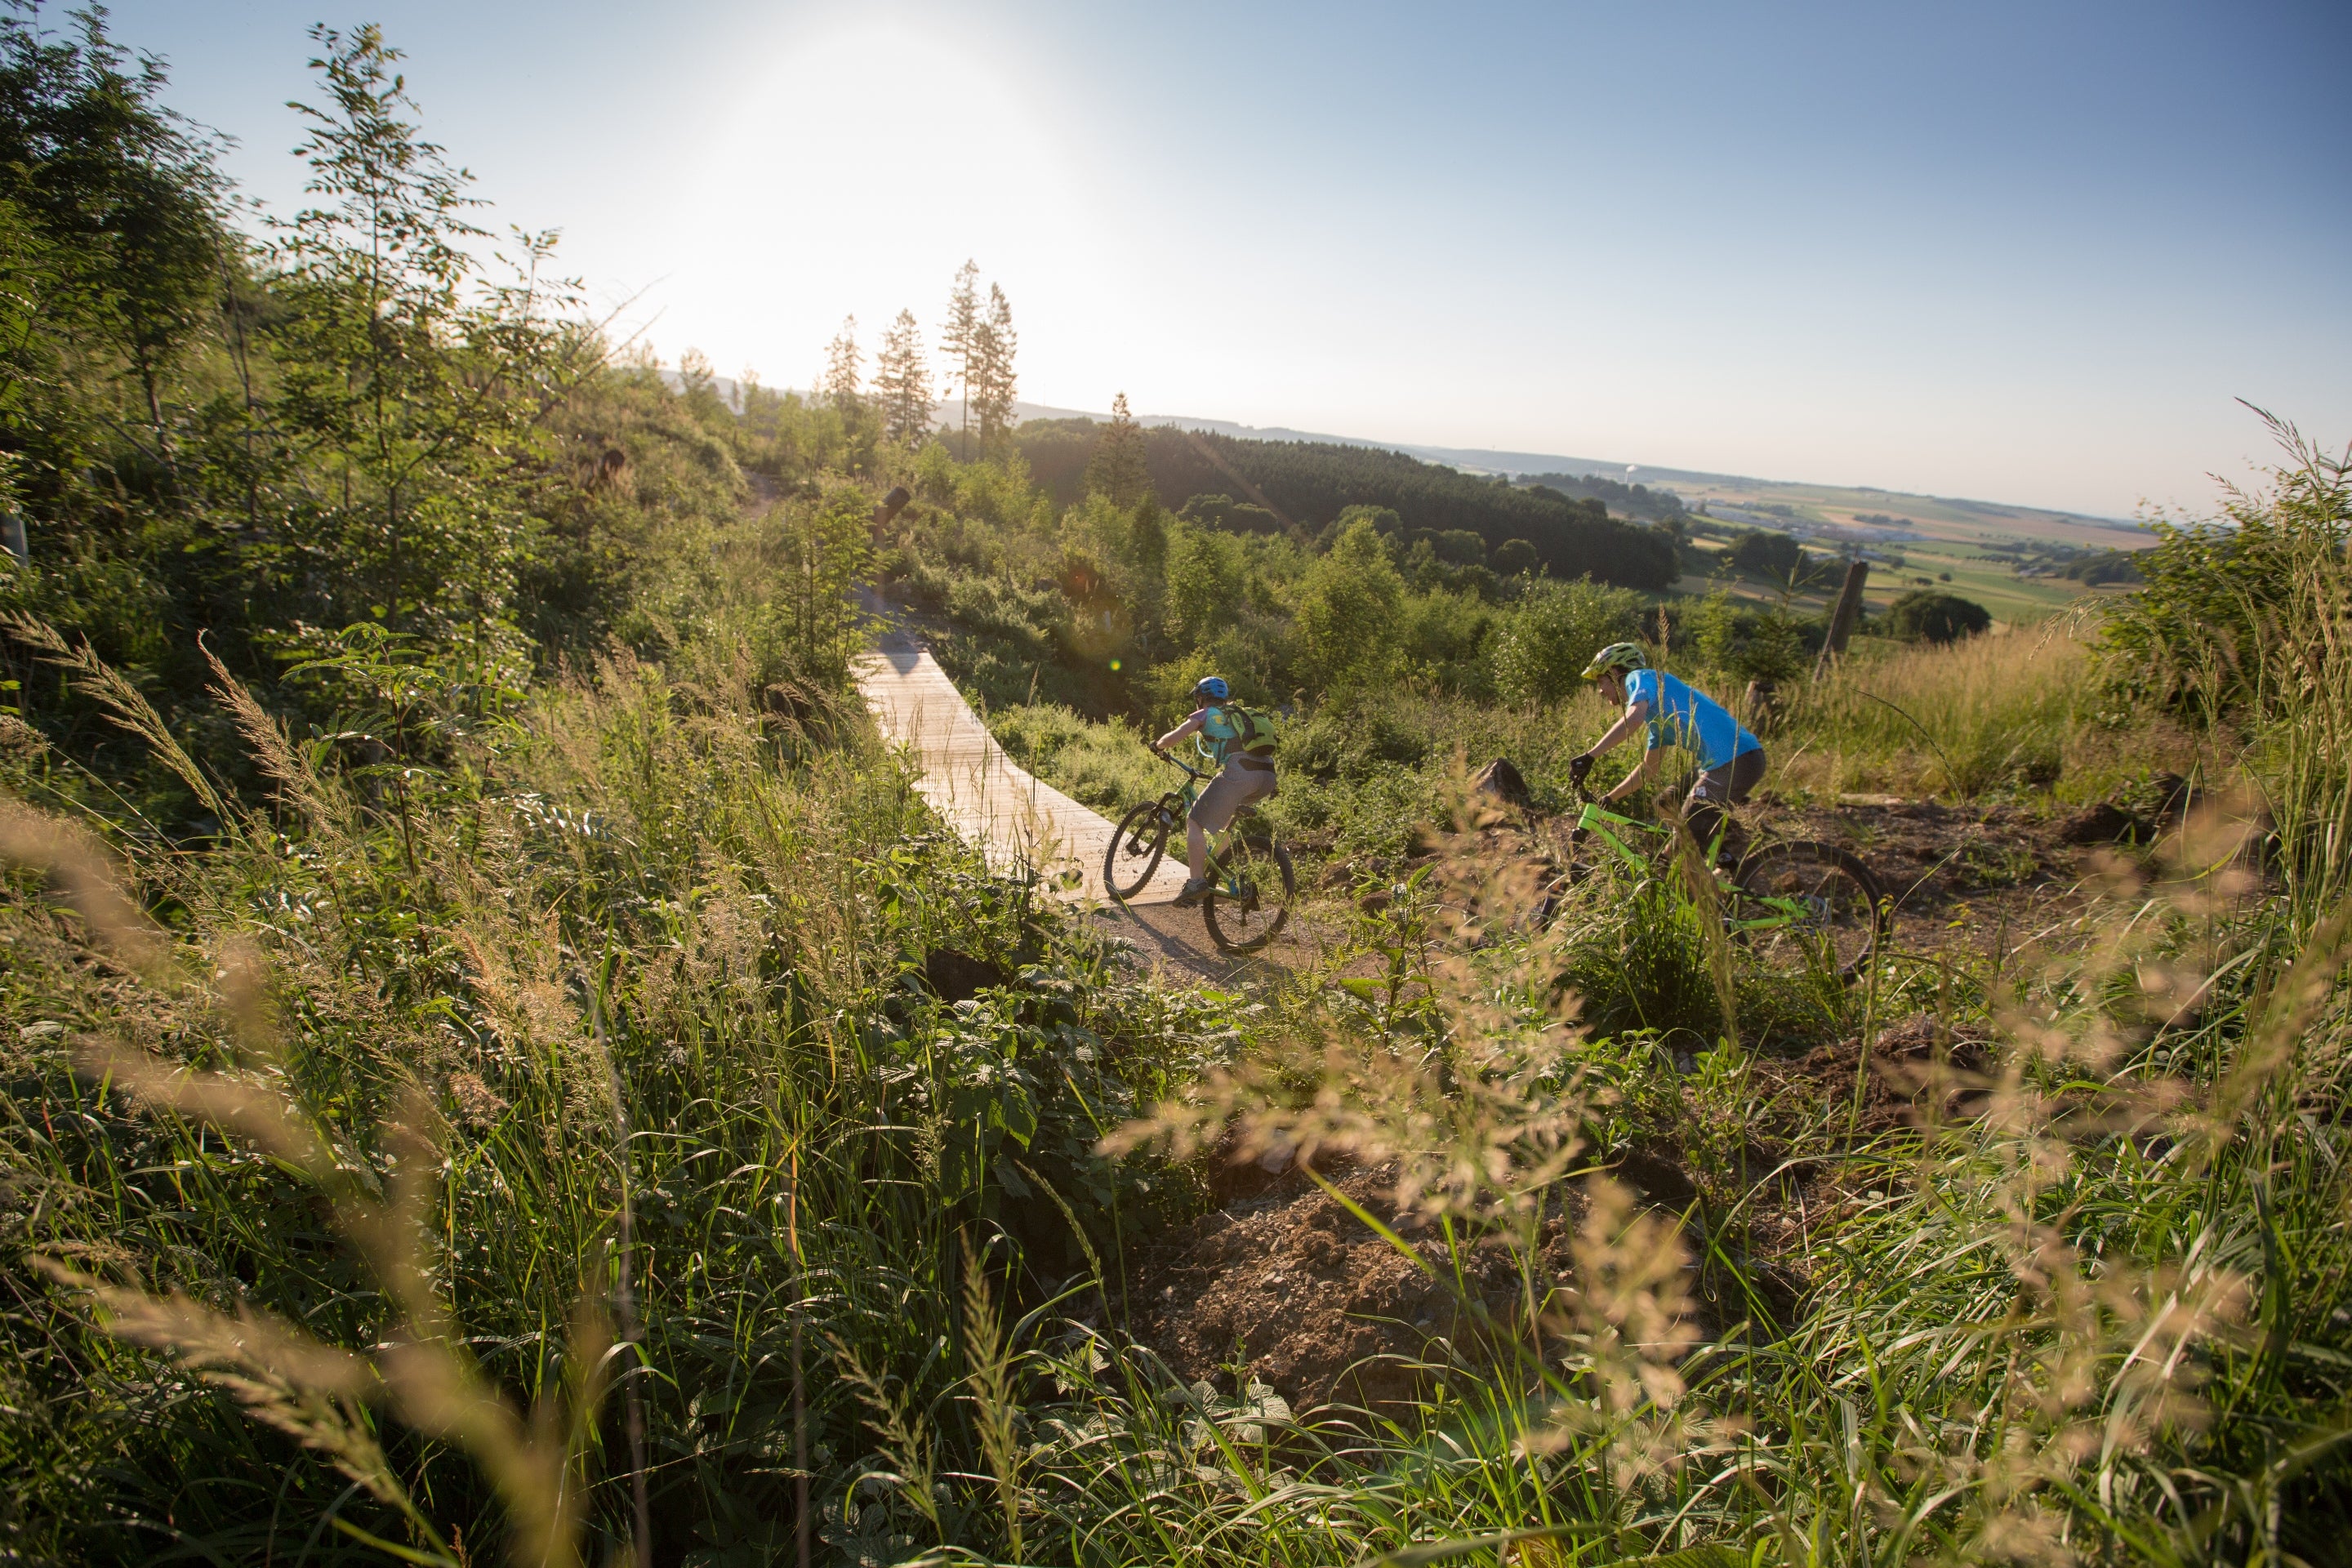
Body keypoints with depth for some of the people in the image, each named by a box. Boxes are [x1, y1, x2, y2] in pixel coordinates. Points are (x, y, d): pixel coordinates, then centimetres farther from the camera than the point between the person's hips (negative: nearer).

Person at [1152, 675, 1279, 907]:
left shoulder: (1206, 714, 15)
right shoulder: (1241, 713, 34)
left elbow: (1173, 738, 7)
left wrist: (1157, 745, 27)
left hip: (1238, 772, -7)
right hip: (1267, 777, 7)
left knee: (1194, 822, 2)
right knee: (1230, 807, 36)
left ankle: (1196, 882, -13)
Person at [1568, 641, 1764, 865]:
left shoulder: (1640, 677, -2)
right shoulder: (1658, 717, 25)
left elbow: (1633, 719, -23)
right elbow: (1648, 768, 32)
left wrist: (1590, 756, -24)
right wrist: (1608, 799, 33)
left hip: (1734, 761, -9)